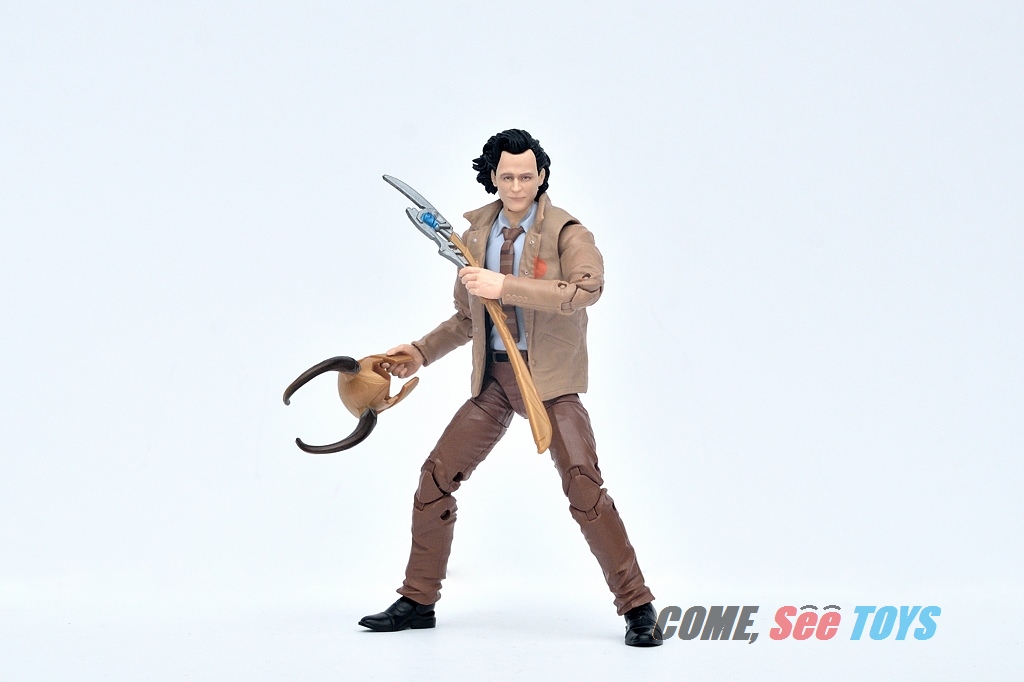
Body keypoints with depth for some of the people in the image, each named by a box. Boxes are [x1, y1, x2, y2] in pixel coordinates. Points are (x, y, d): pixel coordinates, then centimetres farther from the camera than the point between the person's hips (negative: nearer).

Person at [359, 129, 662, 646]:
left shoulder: (565, 232, -7)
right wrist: (422, 352, 10)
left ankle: (637, 608, -5)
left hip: (548, 379, -5)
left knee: (584, 488, -15)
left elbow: (587, 288, -28)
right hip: (493, 379, 5)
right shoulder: (476, 233, 10)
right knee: (435, 481, 3)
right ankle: (418, 601, 17)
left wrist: (507, 286, -31)